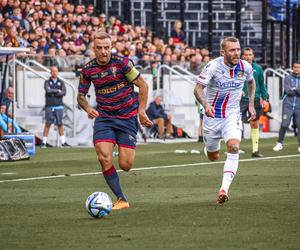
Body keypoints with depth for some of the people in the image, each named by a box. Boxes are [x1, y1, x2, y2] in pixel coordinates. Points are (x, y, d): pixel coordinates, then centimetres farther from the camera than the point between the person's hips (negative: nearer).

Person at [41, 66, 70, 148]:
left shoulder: (61, 83, 12)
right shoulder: (47, 82, 8)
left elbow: (64, 92, -4)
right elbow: (48, 90, -11)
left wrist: (53, 92, -9)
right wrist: (58, 91, -4)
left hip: (59, 106, 2)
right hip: (49, 106, -2)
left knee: (60, 124, 1)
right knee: (48, 124, -5)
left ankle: (63, 142, 4)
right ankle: (44, 142, -1)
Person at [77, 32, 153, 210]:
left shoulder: (122, 63, -11)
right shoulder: (88, 70, -2)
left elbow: (143, 85, -5)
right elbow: (81, 95, 9)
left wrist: (141, 110, -12)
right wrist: (88, 108, -12)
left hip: (127, 116, -2)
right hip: (104, 117, 2)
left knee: (126, 165, -5)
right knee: (104, 158, -18)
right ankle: (121, 200, -5)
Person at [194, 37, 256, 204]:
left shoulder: (245, 67, -7)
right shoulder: (213, 66, -20)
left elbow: (251, 82, 17)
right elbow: (198, 89, -27)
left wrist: (251, 104, 13)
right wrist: (206, 105, -45)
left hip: (232, 115, 1)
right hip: (212, 115, -1)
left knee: (234, 148, -25)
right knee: (213, 157, 12)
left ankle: (224, 189, -28)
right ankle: (209, 147, 52)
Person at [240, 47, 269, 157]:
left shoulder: (258, 68, 8)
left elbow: (262, 84, 14)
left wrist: (264, 98, 7)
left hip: (255, 100, 3)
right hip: (242, 100, -3)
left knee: (255, 125, 6)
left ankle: (255, 150, 10)